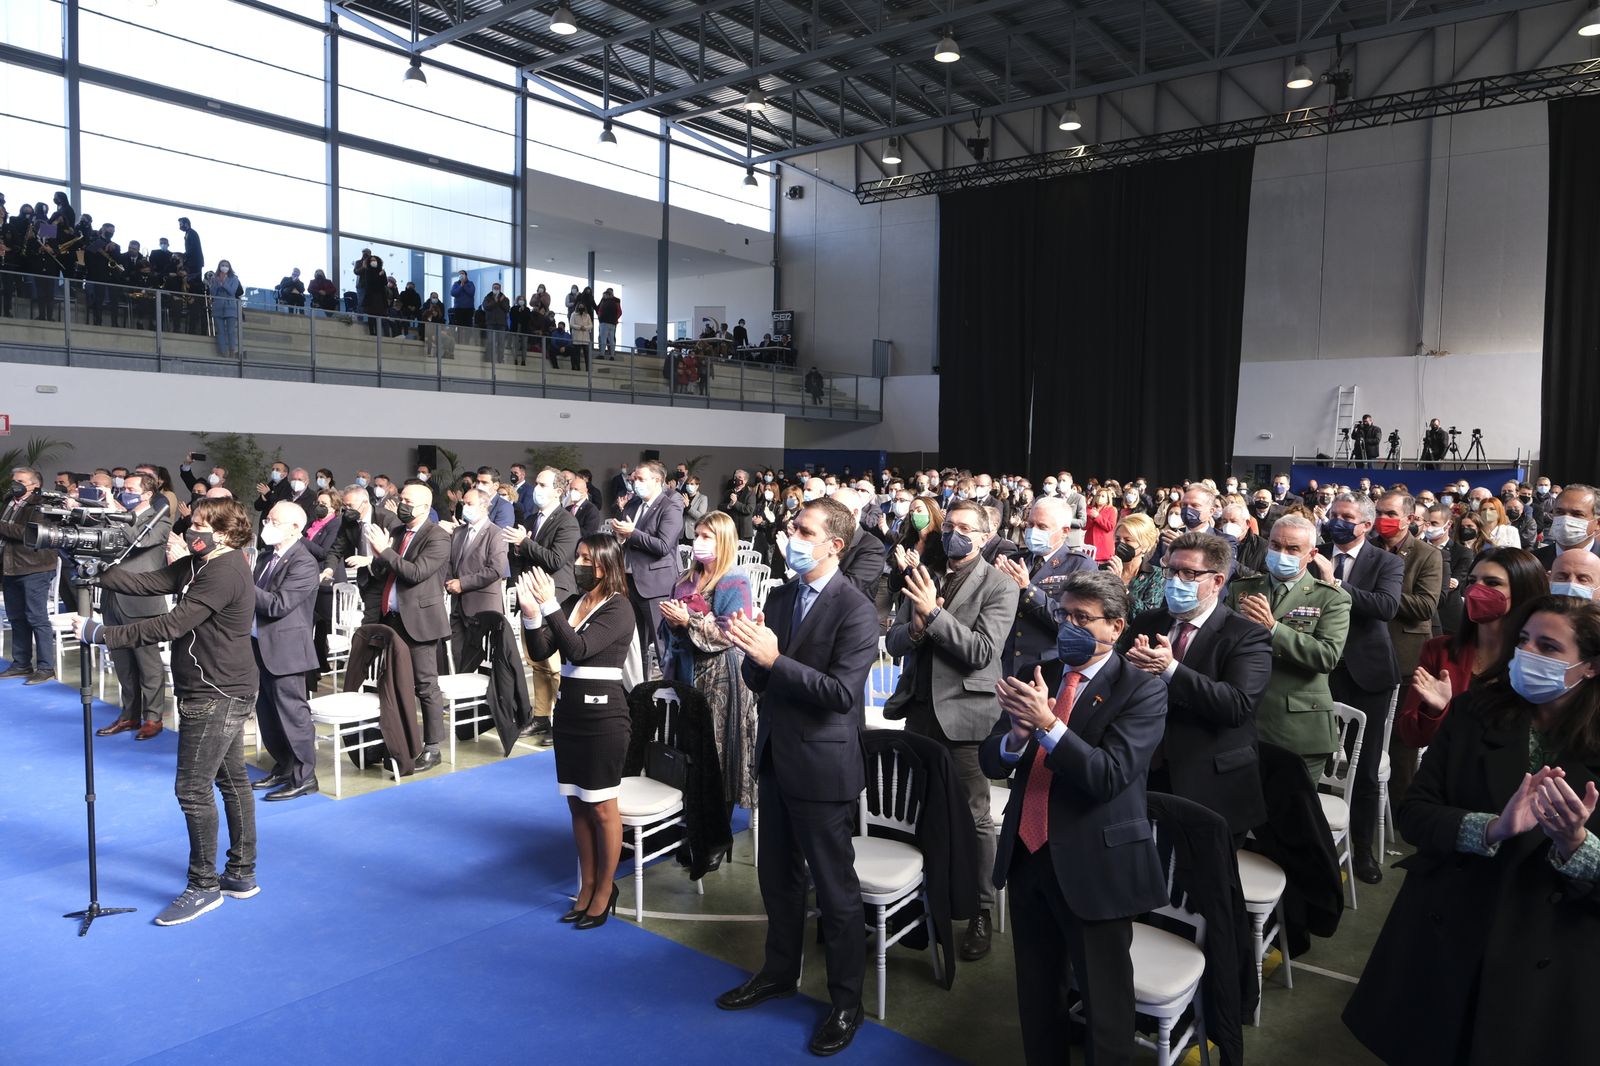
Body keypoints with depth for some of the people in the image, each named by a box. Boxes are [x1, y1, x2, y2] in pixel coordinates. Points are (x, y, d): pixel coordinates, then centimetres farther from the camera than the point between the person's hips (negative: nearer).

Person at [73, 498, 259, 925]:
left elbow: (171, 625, -26)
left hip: (215, 696, -10)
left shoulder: (224, 573, -20)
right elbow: (147, 584, 5)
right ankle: (242, 875, 24)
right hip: (224, 692, 10)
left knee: (193, 789, -4)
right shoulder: (201, 565, 11)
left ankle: (204, 886, 8)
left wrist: (99, 633, -23)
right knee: (232, 780, 14)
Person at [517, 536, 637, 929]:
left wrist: (549, 606, -28)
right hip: (569, 712, 7)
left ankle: (605, 891, 20)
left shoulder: (618, 609, -12)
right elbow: (540, 653, 1)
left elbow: (579, 649, -25)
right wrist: (531, 613, -15)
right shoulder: (573, 603, 6)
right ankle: (587, 886, 28)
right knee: (577, 805, 15)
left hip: (603, 715, -7)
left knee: (601, 807, 4)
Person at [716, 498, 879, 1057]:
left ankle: (846, 1000, 25)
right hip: (776, 755, 7)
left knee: (834, 885, 7)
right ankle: (780, 970, 42)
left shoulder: (856, 610, -17)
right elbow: (759, 679, 4)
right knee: (778, 874, 21)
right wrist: (752, 655, -18)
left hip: (822, 763, -7)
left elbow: (841, 692, -24)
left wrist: (774, 659, -29)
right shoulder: (779, 597, 4)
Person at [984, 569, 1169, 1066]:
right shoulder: (1036, 675, 4)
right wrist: (1017, 734, -20)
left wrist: (1047, 724, -31)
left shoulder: (1141, 690, -10)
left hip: (1093, 865, -5)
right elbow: (990, 762, 1)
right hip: (1027, 854, 5)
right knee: (1035, 991, 20)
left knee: (1104, 1000, 9)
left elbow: (1108, 776, -22)